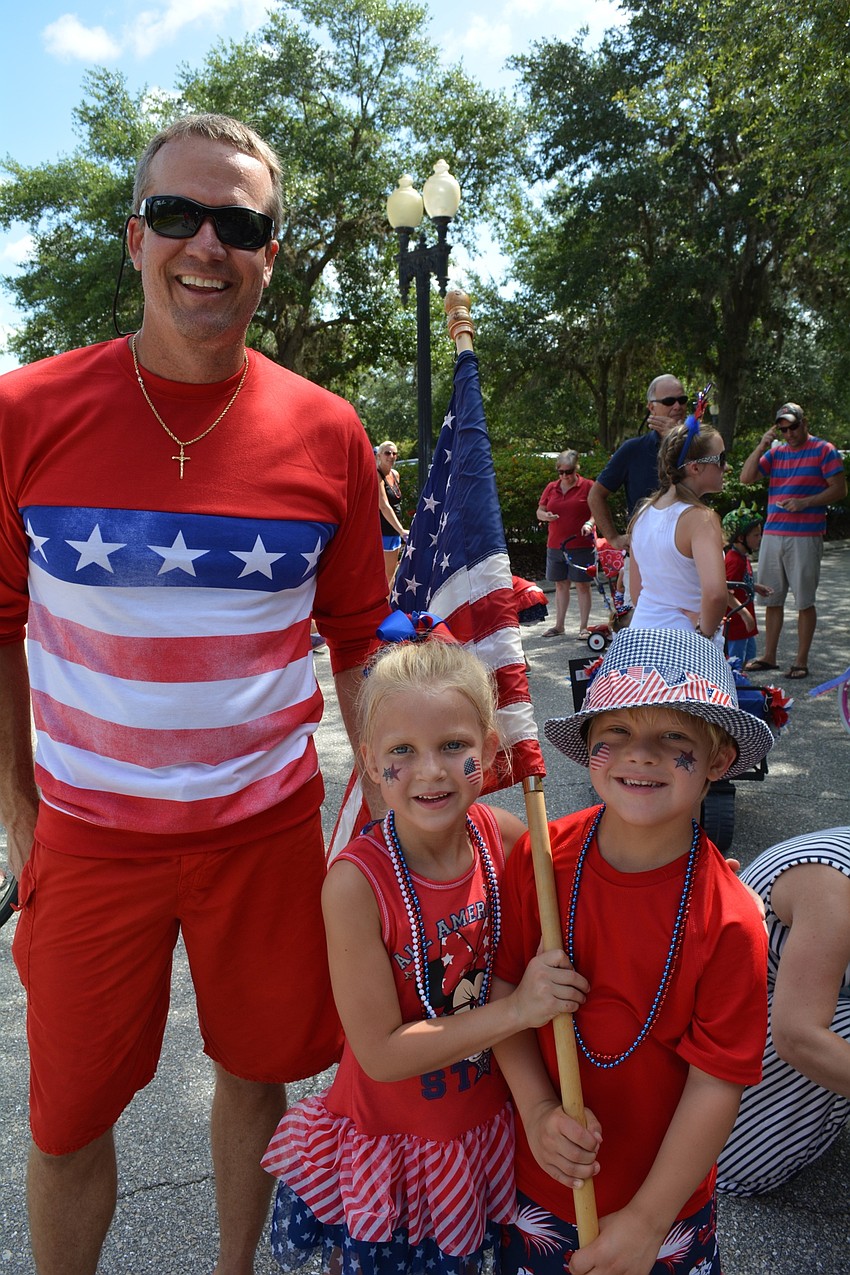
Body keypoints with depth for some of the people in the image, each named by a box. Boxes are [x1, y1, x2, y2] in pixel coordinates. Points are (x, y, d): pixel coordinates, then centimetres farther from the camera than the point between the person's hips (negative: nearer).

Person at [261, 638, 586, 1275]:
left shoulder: (503, 836, -17)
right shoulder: (356, 881, -28)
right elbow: (381, 1051, -24)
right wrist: (515, 1009, -29)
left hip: (486, 1121, 4)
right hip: (390, 1138, -3)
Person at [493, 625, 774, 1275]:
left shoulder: (727, 921, -24)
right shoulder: (538, 859, -16)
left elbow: (717, 1082, -17)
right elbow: (504, 986, -6)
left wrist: (648, 1220, -12)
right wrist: (539, 1111, -16)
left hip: (661, 1193, -2)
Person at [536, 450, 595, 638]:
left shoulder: (587, 486, -2)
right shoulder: (551, 488, 10)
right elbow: (539, 511, 14)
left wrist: (589, 523, -21)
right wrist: (545, 515, -9)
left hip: (580, 546, -4)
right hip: (555, 546, 4)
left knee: (582, 585, 0)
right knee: (560, 584, 11)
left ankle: (583, 627, 6)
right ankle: (559, 625, 20)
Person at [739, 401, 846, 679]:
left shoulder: (823, 450, 0)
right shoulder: (775, 453, 14)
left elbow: (839, 489, -4)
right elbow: (746, 478, 5)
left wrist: (805, 502, -16)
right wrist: (762, 446, -4)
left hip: (806, 537, -5)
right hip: (772, 534, 5)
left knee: (804, 602, -1)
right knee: (772, 599, 10)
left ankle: (801, 661, 7)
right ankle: (769, 656, 19)